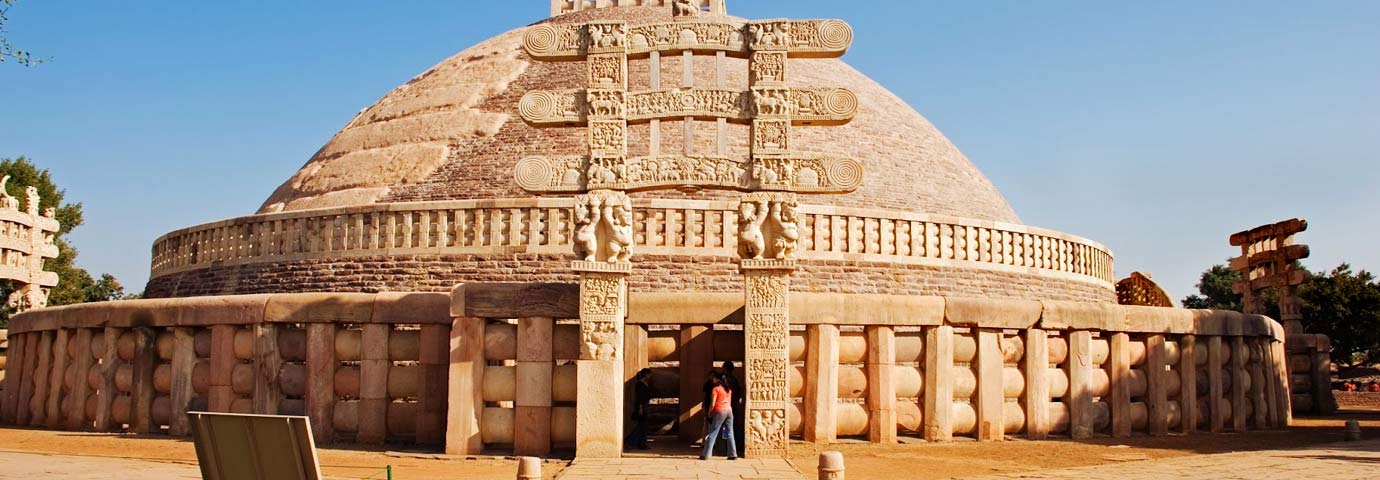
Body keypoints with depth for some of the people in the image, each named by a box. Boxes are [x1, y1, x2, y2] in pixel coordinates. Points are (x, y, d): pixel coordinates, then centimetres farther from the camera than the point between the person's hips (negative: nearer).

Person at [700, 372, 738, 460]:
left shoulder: (716, 389, -5)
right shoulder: (728, 389, 14)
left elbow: (713, 404, -8)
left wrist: (709, 413, 4)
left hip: (720, 411, -6)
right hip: (729, 410, 6)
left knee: (712, 434, -2)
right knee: (729, 433, 8)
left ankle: (706, 455, -2)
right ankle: (733, 454, 5)